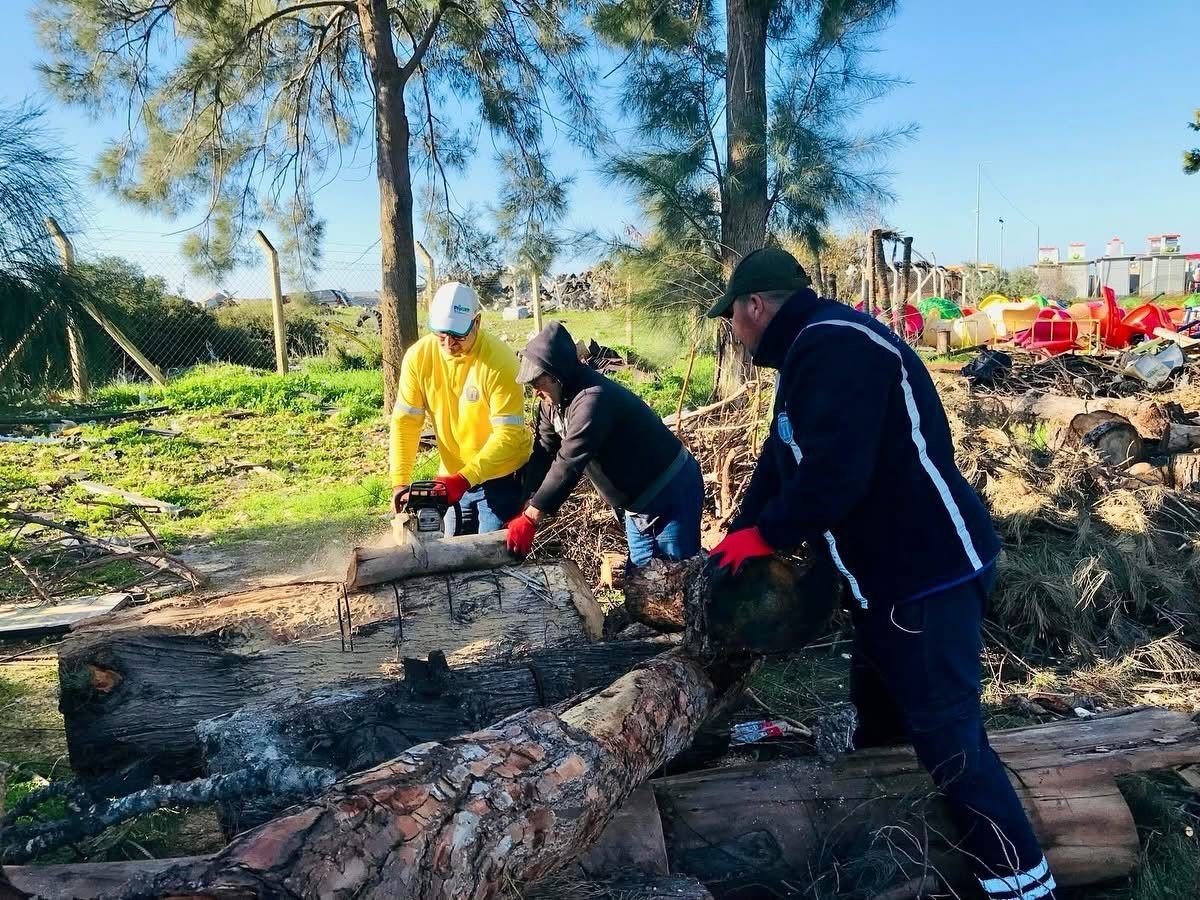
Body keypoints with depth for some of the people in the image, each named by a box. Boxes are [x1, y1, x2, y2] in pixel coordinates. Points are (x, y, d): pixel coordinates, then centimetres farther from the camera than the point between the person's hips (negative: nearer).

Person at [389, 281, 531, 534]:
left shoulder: (499, 360, -23)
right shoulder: (418, 356, -10)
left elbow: (508, 434, -24)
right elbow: (405, 421, -7)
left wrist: (465, 478, -30)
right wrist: (400, 481, -16)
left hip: (501, 476, -5)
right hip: (455, 476, 5)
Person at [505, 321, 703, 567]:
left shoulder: (593, 399, -32)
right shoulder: (552, 402, -2)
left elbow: (569, 464, -36)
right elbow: (543, 455, -2)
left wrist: (530, 519, -36)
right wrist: (526, 511, -12)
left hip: (671, 492, -9)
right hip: (636, 501, 9)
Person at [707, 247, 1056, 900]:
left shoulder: (834, 345, -23)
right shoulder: (813, 351, 13)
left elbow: (834, 473, -32)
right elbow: (780, 463, 15)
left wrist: (767, 534, -16)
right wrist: (735, 539, 8)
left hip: (928, 574, -10)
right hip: (888, 569, 11)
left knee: (946, 738, -5)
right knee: (878, 712, 25)